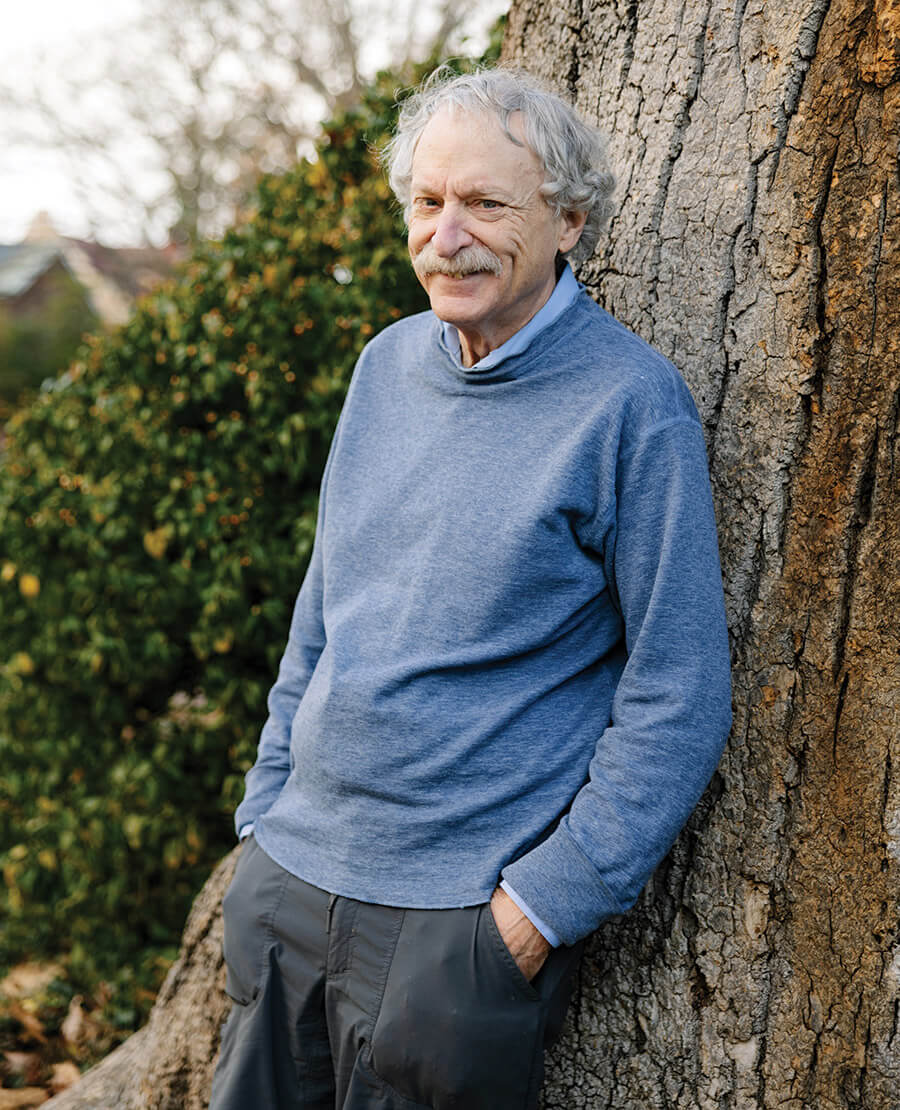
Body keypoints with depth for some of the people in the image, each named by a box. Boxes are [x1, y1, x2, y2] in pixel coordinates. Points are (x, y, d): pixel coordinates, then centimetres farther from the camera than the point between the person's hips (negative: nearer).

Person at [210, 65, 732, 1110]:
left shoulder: (631, 405, -13)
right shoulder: (387, 362, 5)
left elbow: (678, 699, -12)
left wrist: (549, 898, -13)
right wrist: (267, 807, 11)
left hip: (464, 916, -5)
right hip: (290, 877, 6)